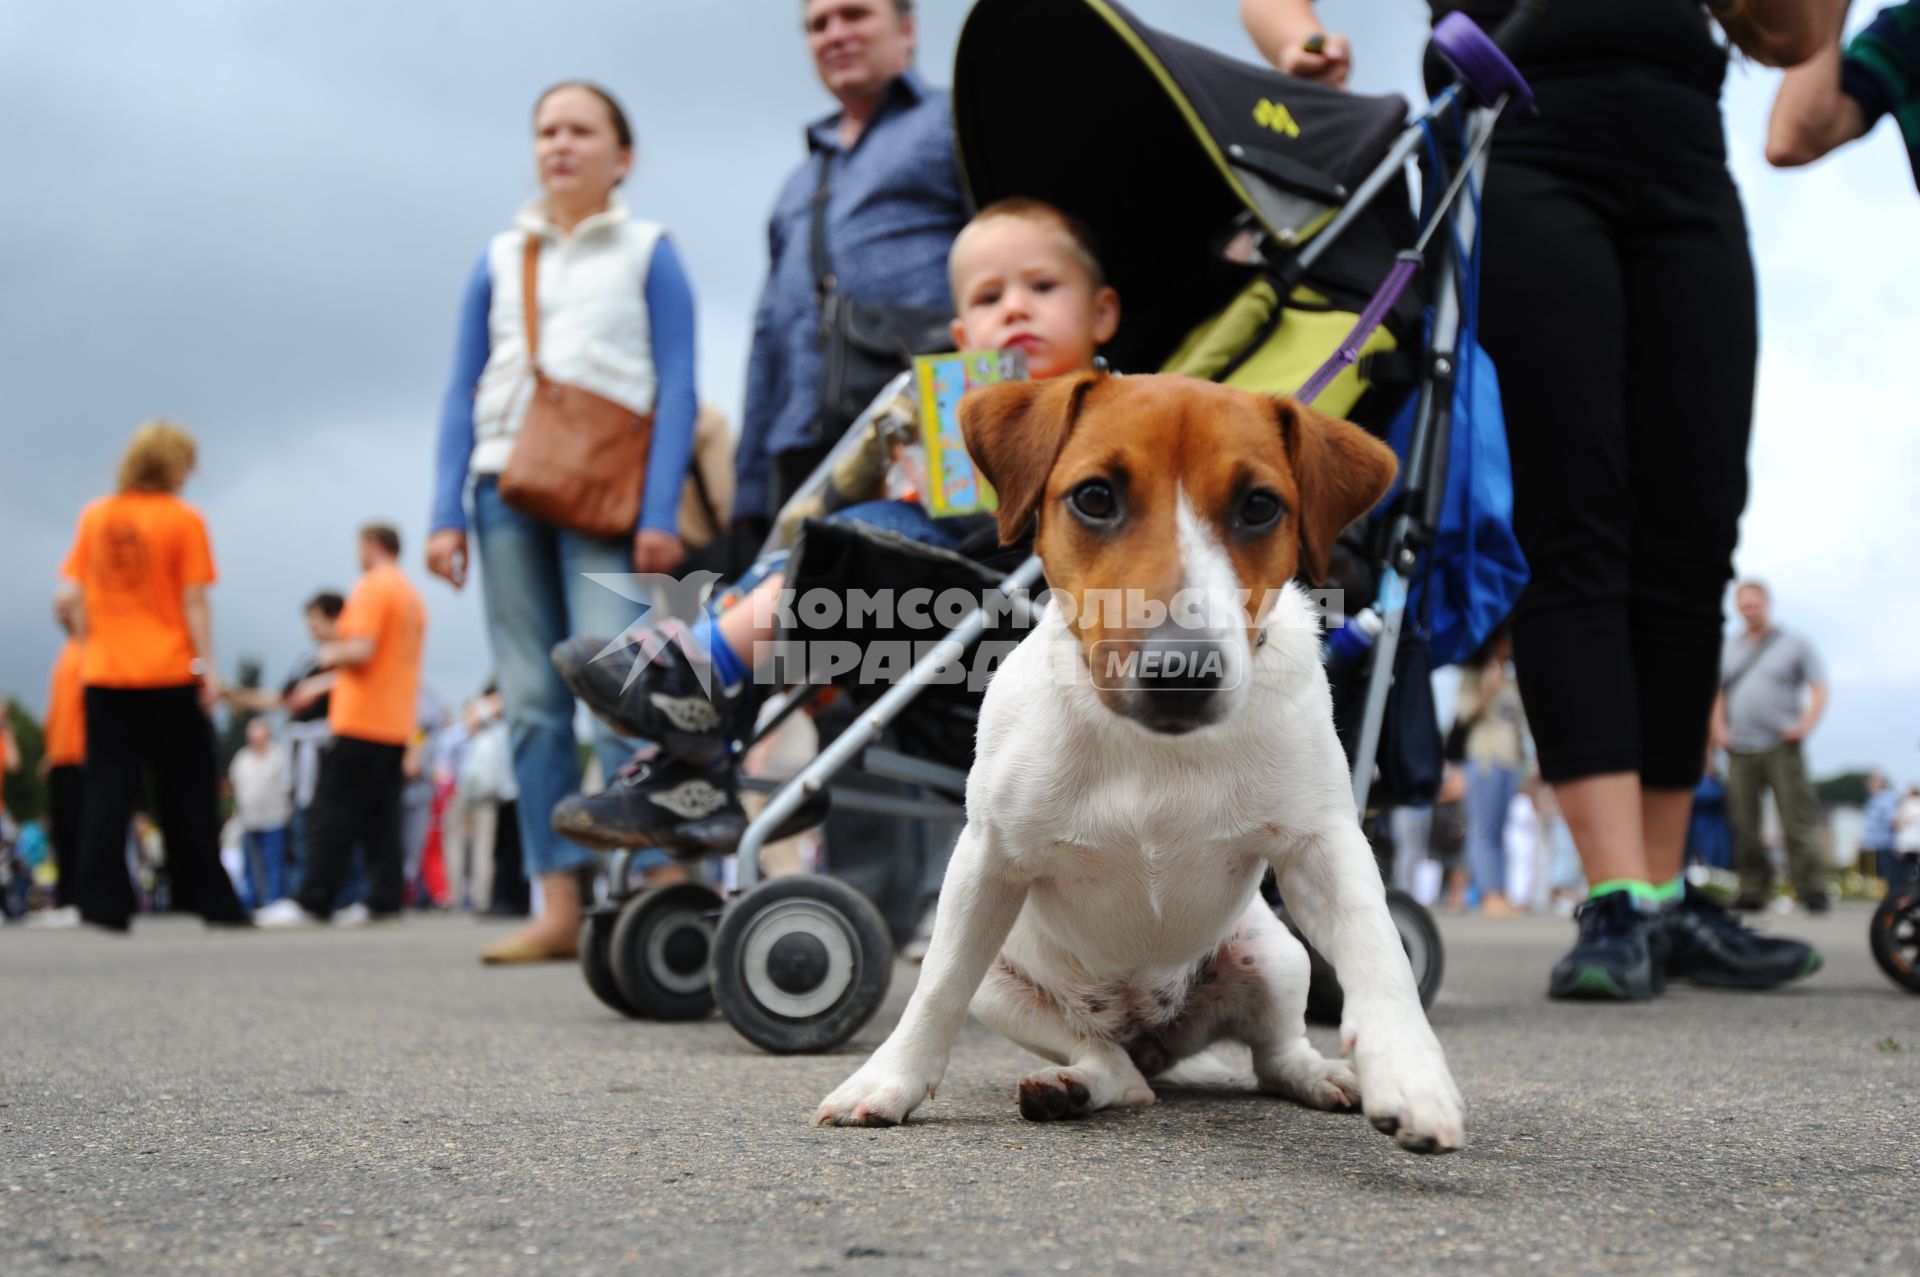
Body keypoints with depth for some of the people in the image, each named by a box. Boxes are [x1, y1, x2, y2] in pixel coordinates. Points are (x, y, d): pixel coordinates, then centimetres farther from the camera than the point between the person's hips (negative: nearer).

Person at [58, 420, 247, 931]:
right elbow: (194, 601, -7)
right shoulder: (183, 519, -4)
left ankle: (102, 902, -2)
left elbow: (80, 597, 7)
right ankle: (209, 899, 12)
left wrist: (91, 653, 14)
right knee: (188, 792, 7)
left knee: (109, 789, 4)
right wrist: (207, 665, -5)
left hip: (104, 675, 3)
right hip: (170, 675, -3)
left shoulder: (93, 516, 6)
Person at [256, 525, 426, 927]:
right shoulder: (412, 595, 16)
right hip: (397, 724, 8)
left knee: (335, 811, -5)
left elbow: (362, 649, -21)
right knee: (381, 815, 7)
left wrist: (333, 655, -1)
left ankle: (313, 902, -4)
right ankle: (386, 900, 3)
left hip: (361, 721, -8)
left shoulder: (372, 587, -10)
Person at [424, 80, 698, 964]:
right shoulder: (498, 260, 18)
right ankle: (558, 910, 4)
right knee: (531, 701, 1)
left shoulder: (648, 253, 8)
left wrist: (660, 513, -11)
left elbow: (677, 390, 0)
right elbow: (462, 394, 16)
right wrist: (447, 513, 5)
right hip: (506, 488, 4)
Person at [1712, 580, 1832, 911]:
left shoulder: (1795, 645, 10)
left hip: (1782, 746, -3)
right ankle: (1754, 890, 5)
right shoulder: (1727, 650, 18)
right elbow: (1718, 694, 19)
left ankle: (1812, 889, -5)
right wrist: (1719, 728, 3)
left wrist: (1805, 724, -10)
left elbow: (1819, 690, 5)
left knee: (1798, 821, -8)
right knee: (1744, 825, 0)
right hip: (1740, 749, 3)